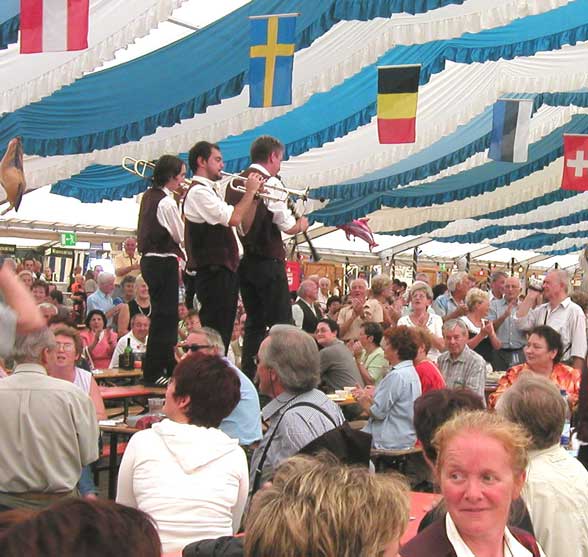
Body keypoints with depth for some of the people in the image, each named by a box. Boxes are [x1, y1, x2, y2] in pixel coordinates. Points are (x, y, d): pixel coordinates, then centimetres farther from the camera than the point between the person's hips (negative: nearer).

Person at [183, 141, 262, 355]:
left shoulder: (211, 191, 19)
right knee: (214, 333, -9)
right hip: (213, 272, -10)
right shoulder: (198, 191, -12)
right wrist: (250, 191, -9)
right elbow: (233, 218, -21)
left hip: (225, 271, 10)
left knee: (223, 333, 13)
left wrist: (252, 194, 11)